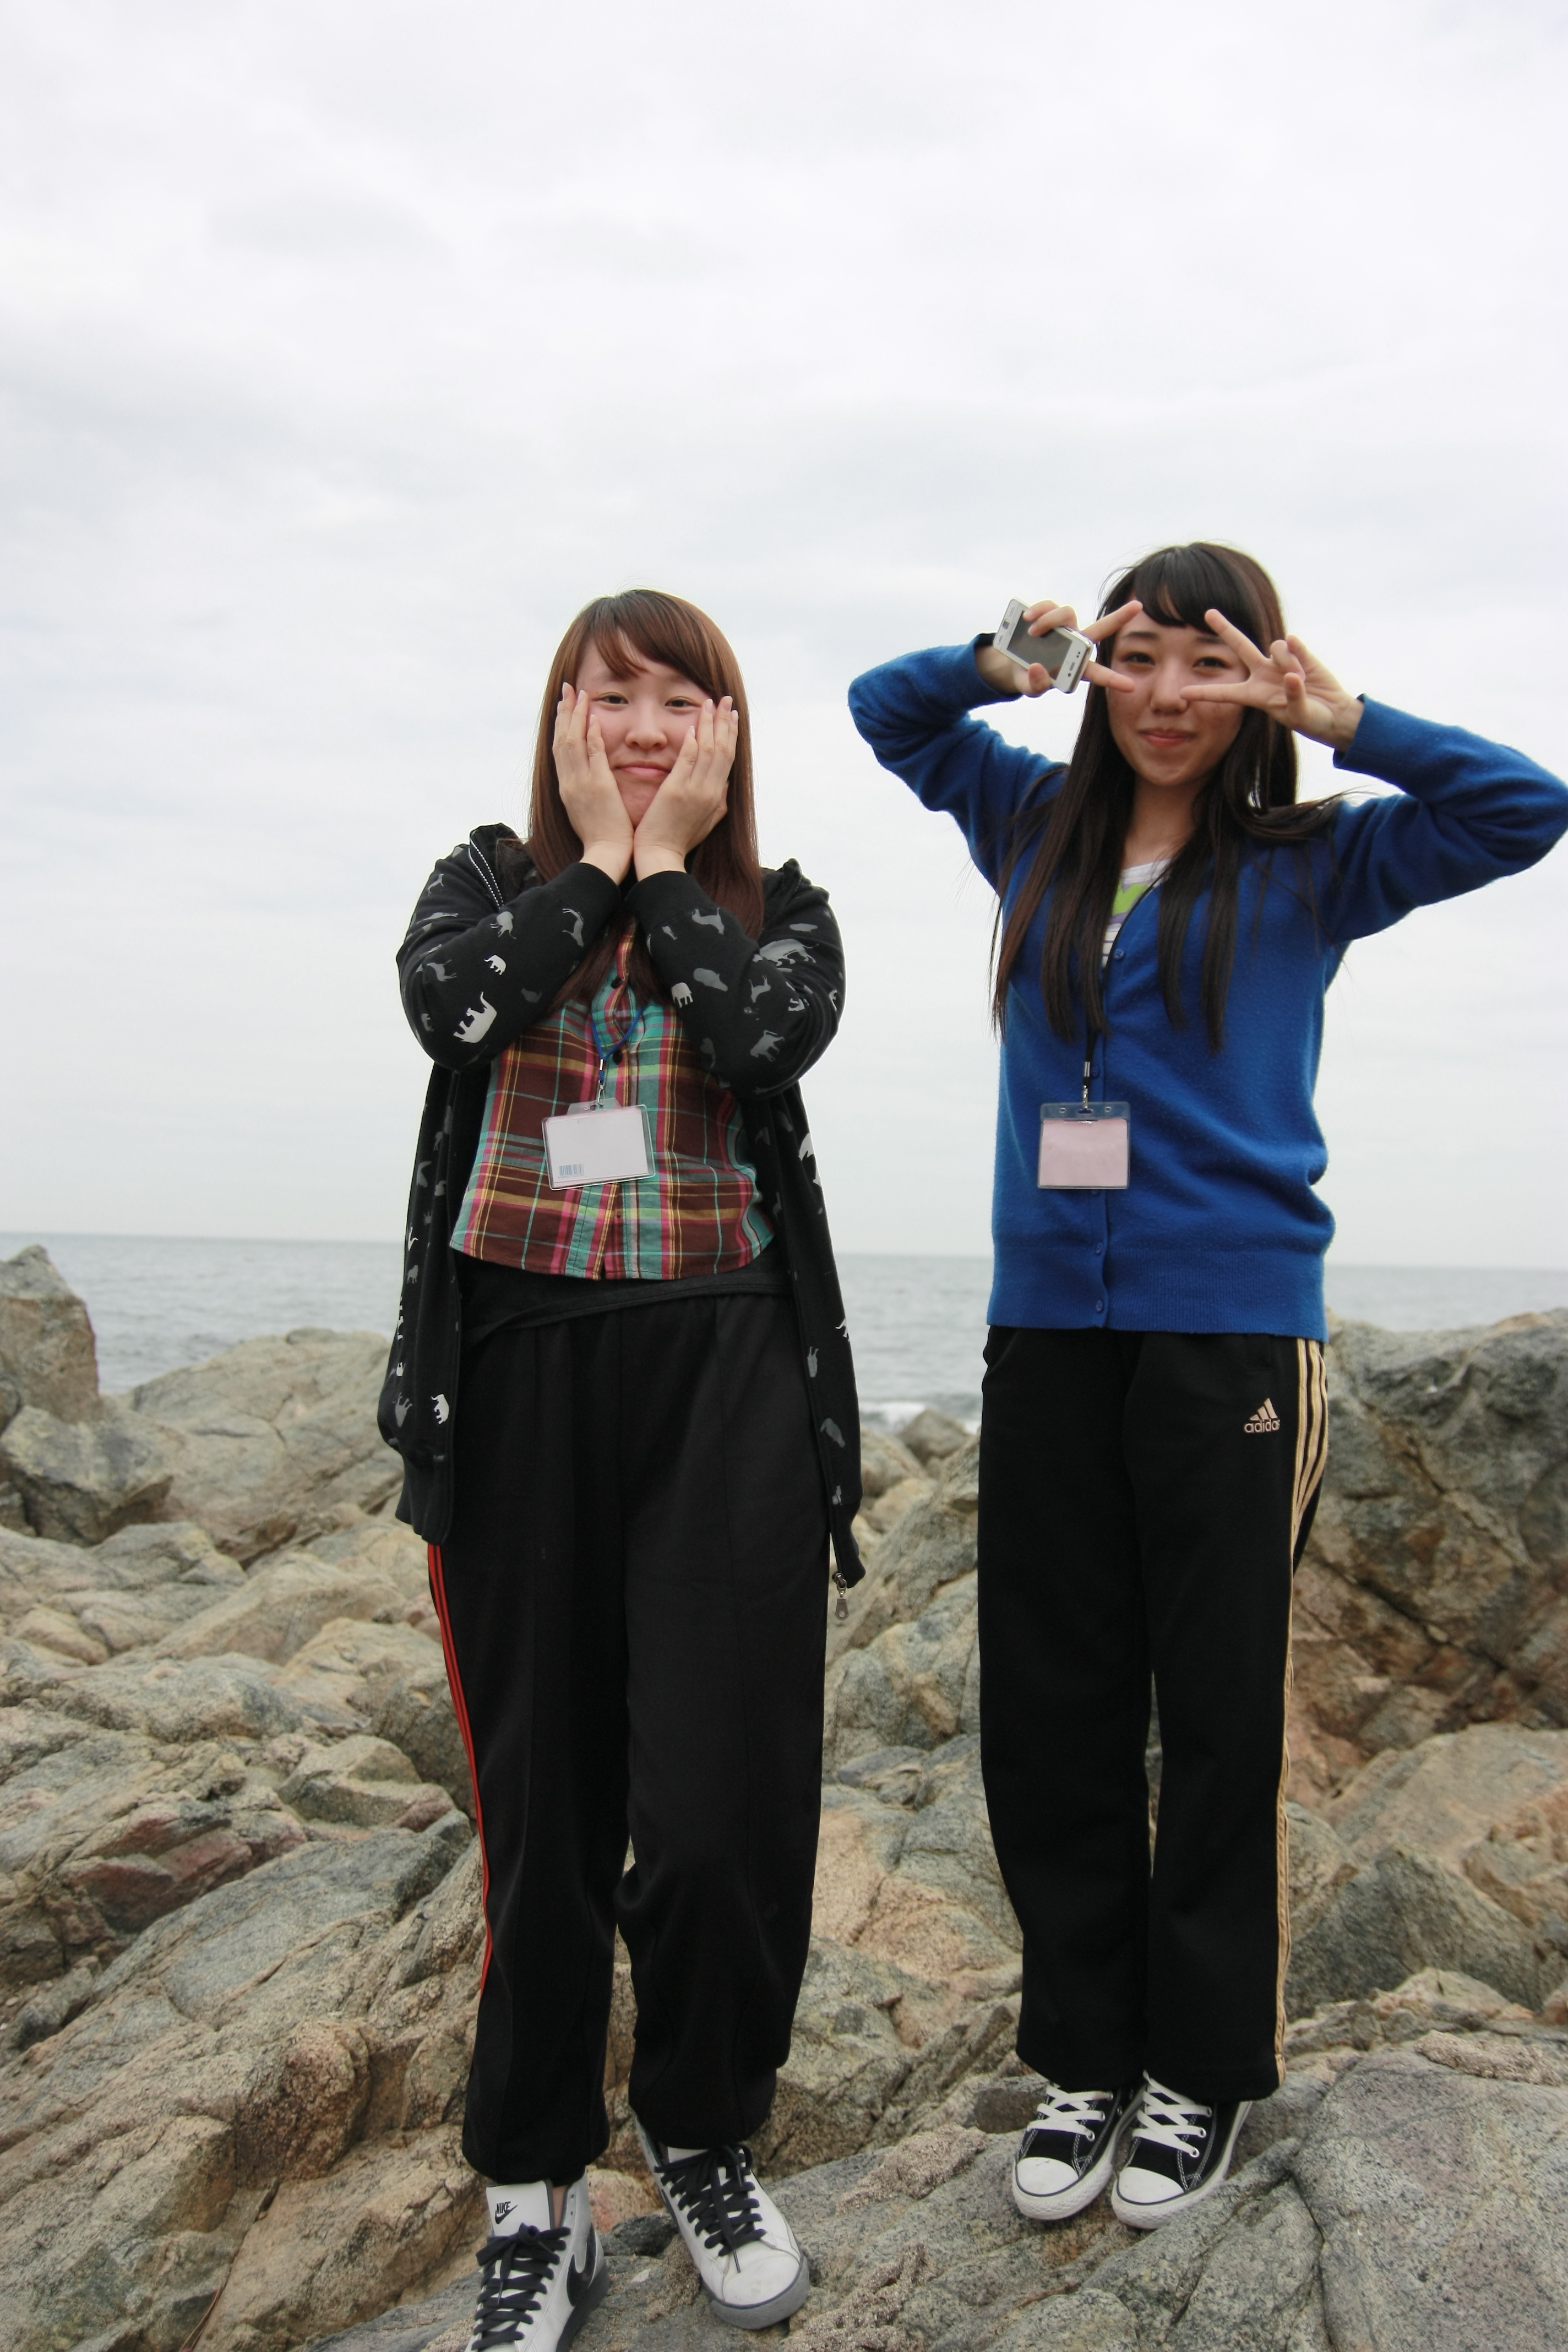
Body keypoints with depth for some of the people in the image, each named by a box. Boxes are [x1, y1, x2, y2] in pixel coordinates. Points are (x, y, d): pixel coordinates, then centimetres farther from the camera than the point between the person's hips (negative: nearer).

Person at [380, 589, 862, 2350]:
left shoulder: (779, 910, 11)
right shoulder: (486, 880, 12)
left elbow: (767, 1037, -12)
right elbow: (449, 1001, -11)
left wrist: (671, 862, -2)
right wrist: (593, 855, -2)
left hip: (725, 1370, 0)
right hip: (515, 1363, 1)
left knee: (727, 1799, -3)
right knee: (539, 1793, 7)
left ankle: (704, 2140, 24)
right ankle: (535, 2195, 24)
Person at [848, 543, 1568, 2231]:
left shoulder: (1307, 869, 2)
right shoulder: (1040, 828, 12)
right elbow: (886, 711, 23)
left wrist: (1344, 723, -10)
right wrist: (1002, 663, 4)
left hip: (1231, 1327, -3)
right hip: (1047, 1322, 4)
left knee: (1222, 1705, 4)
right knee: (1048, 1704, 9)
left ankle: (1206, 2062, 21)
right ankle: (1082, 2049, 24)